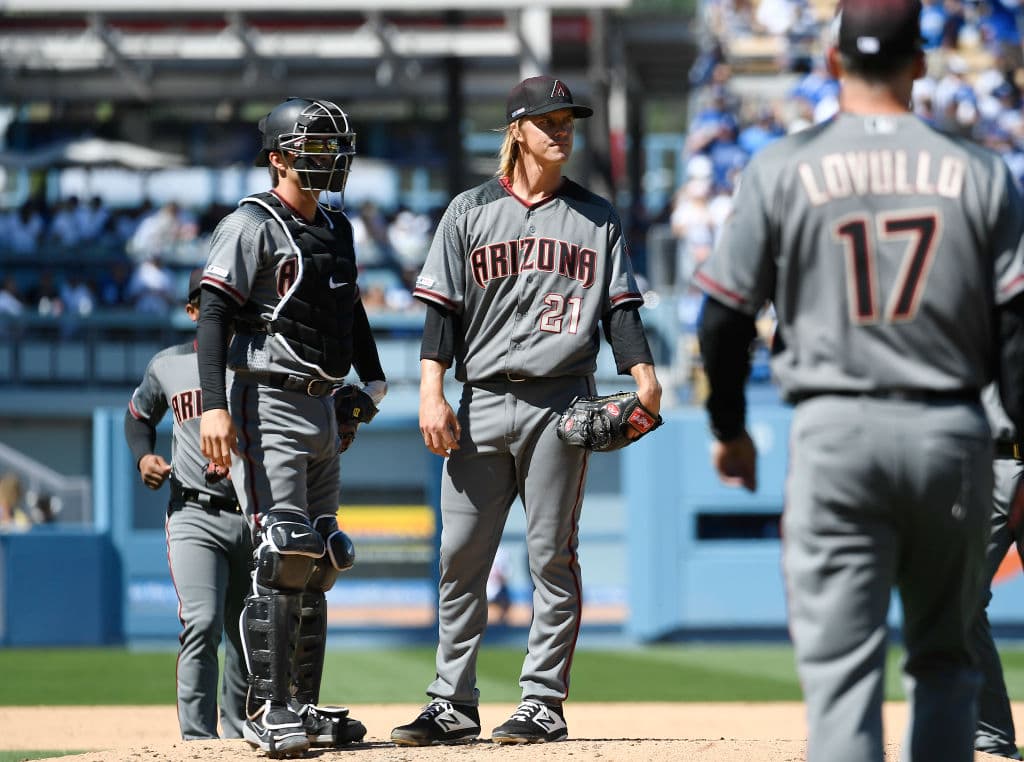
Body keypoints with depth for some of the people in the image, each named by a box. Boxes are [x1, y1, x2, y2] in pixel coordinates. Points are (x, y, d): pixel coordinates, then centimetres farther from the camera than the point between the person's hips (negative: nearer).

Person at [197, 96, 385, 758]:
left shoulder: (336, 228, 16)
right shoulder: (252, 225, -9)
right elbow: (214, 314, -16)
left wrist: (373, 380, 17)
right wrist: (215, 406, -25)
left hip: (323, 409, 9)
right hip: (269, 407, -9)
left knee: (318, 563, 9)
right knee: (285, 556, -16)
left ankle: (305, 709, 14)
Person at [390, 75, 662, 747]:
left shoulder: (597, 217, 11)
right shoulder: (471, 211, 10)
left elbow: (620, 307, 7)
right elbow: (442, 309, 5)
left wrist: (643, 375, -10)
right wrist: (432, 393, -6)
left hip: (561, 405, -1)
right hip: (483, 404, 1)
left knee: (553, 556, -2)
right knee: (460, 557, 0)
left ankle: (544, 702, 2)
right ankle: (454, 704, 6)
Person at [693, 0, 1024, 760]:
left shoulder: (783, 169, 0)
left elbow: (725, 316, 1)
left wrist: (728, 428, 16)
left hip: (834, 438, -2)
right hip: (952, 437, 2)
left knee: (842, 666, -4)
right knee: (946, 659, 16)